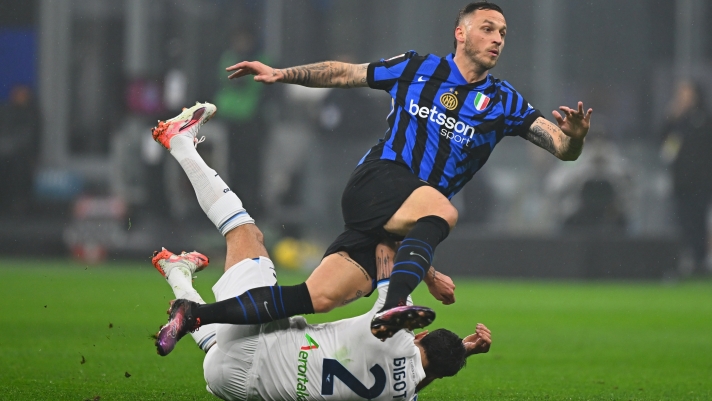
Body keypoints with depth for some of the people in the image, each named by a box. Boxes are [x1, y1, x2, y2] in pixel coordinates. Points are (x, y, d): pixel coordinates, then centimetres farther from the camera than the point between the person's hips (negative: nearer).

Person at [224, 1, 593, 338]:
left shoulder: (504, 102, 11)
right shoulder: (417, 69, 9)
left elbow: (563, 149, 4)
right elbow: (342, 74, 18)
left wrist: (575, 137, -19)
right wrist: (282, 74, 9)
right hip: (376, 181, -3)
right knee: (442, 211, -36)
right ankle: (393, 307, -48)